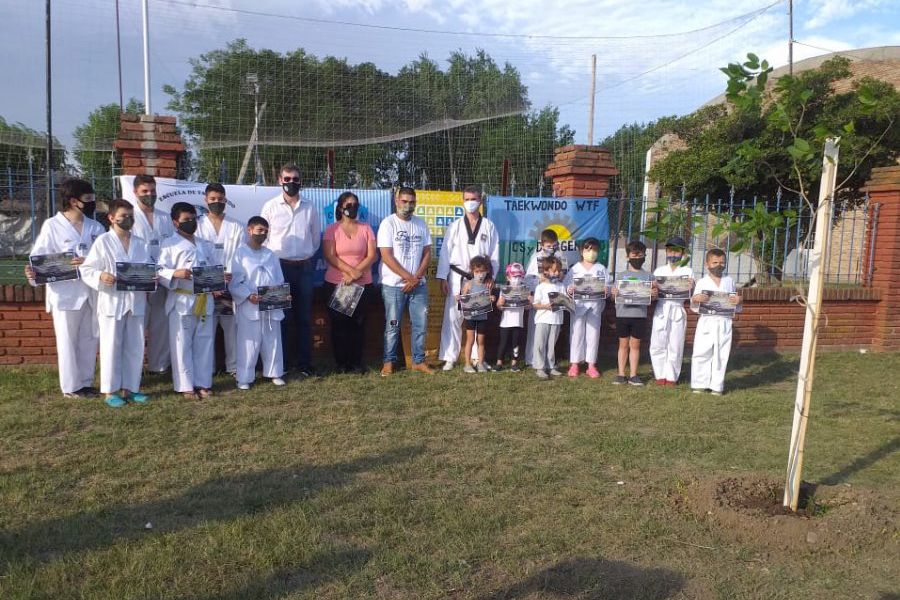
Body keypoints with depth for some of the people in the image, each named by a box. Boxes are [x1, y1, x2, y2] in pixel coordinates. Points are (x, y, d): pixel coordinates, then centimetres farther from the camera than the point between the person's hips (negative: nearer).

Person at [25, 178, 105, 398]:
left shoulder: (96, 227, 6)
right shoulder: (52, 225, -4)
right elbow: (40, 256, -6)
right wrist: (33, 272, -24)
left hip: (92, 291, 4)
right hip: (65, 292, -4)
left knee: (89, 339, 11)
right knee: (68, 341, 4)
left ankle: (86, 382, 23)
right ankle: (71, 386, 14)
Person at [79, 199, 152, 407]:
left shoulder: (141, 244, 9)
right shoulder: (102, 242, -3)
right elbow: (86, 269, -5)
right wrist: (101, 276, -24)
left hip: (136, 302, 4)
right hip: (111, 302, -4)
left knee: (135, 347, 9)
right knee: (112, 347, 2)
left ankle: (130, 388, 21)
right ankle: (110, 391, 11)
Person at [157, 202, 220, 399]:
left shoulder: (206, 245, 17)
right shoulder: (169, 244, 1)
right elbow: (160, 272, -6)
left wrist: (222, 279, -2)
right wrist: (175, 273, -24)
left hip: (205, 301, 5)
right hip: (182, 301, -5)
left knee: (204, 343, 8)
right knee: (182, 344, 0)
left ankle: (202, 383, 18)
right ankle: (186, 386, 8)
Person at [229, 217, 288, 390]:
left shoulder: (271, 255, 12)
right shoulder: (240, 254, -2)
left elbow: (279, 280, 11)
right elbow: (235, 283, -8)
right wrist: (249, 296, -22)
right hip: (249, 307, -4)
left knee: (272, 341, 12)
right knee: (249, 343, 0)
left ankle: (274, 372, 24)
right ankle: (244, 378, 10)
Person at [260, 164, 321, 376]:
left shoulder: (309, 207, 6)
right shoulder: (270, 206, 1)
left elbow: (316, 235, 14)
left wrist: (307, 254, 9)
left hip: (305, 267, 2)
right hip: (279, 266, -2)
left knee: (304, 317, 7)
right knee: (282, 317, 2)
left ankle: (303, 363, 15)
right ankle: (282, 363, 11)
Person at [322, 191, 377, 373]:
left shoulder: (366, 228, 6)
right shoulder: (332, 229, 2)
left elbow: (372, 255, -1)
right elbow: (330, 256, -7)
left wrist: (356, 273, -13)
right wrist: (352, 271, -16)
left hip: (363, 284, 1)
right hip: (336, 284, -1)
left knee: (358, 324, 3)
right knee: (339, 324, 3)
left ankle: (356, 362, 12)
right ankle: (341, 362, 13)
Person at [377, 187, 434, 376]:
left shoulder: (421, 224, 8)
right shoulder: (388, 224, -6)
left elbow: (427, 253, 6)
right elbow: (387, 257, -12)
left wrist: (416, 278, -8)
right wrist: (409, 277, -14)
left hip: (418, 285, 4)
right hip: (394, 285, -4)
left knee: (420, 324, 6)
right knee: (392, 325, 3)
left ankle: (419, 361, 18)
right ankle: (388, 361, 14)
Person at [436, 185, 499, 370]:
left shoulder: (489, 226, 7)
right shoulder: (455, 226, 6)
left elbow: (494, 254, 7)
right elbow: (445, 253, 3)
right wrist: (443, 278, -3)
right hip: (457, 278, 0)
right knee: (452, 317, -4)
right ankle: (449, 358, 2)